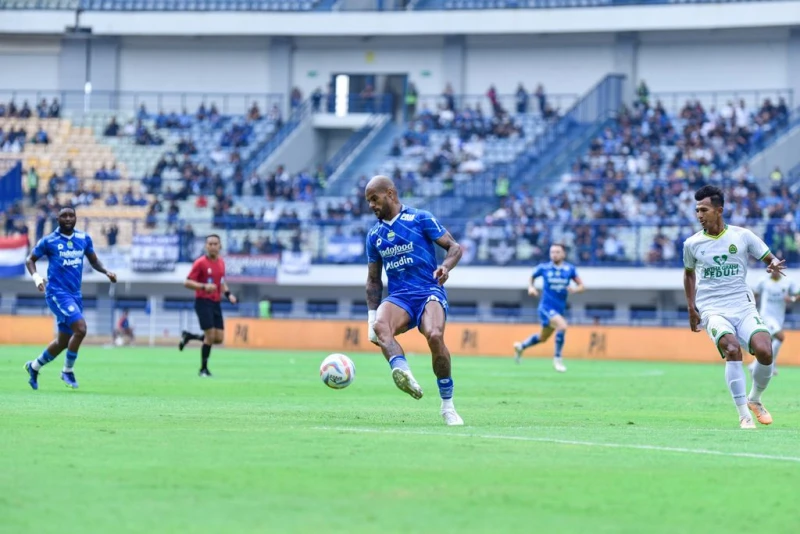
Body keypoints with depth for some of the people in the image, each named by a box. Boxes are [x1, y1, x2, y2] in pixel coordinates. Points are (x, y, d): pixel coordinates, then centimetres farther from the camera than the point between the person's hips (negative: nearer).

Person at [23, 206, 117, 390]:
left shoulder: (84, 239, 8)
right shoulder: (48, 241, -4)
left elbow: (93, 260, 20)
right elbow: (30, 259, 6)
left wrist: (106, 272, 1)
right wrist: (36, 277, -13)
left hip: (75, 294, 6)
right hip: (57, 292, -6)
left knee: (63, 341, 12)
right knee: (80, 328, -23)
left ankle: (34, 366, 34)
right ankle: (68, 371, -5)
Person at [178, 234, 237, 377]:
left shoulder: (221, 262, 9)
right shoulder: (200, 263, -11)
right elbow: (187, 283, -12)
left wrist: (228, 294, 6)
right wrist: (204, 286, -27)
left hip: (216, 303, 7)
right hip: (203, 302, -7)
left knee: (219, 338, 2)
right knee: (210, 336, -12)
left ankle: (188, 336, 24)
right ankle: (203, 369, 5)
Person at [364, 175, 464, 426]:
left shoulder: (420, 219, 2)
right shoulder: (374, 235, 16)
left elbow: (455, 247, 3)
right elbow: (373, 280, 22)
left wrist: (446, 267, -19)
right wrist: (372, 316, 13)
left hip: (429, 292, -4)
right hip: (398, 298, 4)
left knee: (434, 335, -32)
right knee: (380, 326, -33)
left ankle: (448, 405, -15)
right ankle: (403, 373, -59)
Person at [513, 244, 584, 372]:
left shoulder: (570, 269, -1)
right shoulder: (543, 268, -5)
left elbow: (581, 285, 3)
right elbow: (532, 277, 15)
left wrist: (575, 289, -20)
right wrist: (531, 287, -4)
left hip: (559, 309, 5)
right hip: (546, 307, -5)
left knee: (543, 338, 21)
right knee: (562, 326, -29)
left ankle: (521, 346, 48)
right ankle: (557, 359, -14)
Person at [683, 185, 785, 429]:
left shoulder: (742, 236, 1)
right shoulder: (692, 244, 5)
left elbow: (770, 258, 7)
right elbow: (689, 272, 23)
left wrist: (774, 265, -18)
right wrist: (691, 307, 14)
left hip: (743, 306, 1)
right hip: (713, 311, 0)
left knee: (764, 351, -22)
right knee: (732, 350, -29)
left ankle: (755, 399, 10)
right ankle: (744, 415, -23)